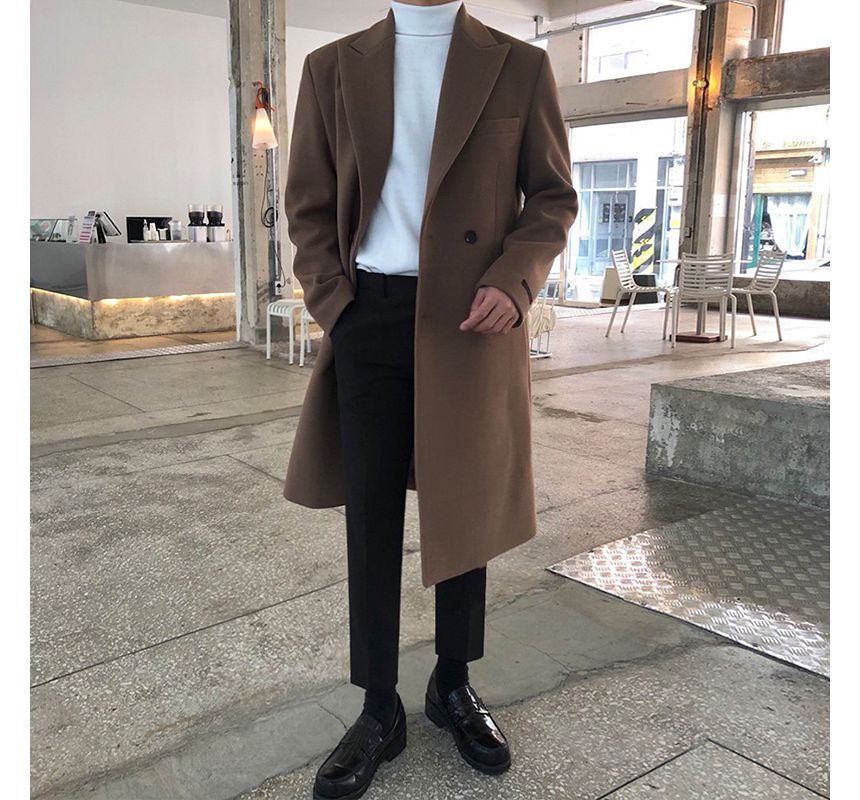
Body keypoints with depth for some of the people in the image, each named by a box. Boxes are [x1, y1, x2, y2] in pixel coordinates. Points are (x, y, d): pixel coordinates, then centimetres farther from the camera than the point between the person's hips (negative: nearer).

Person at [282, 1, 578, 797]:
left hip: (473, 322, 0)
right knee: (371, 517, 4)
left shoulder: (521, 66, 5)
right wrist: (334, 306, -3)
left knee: (465, 511, 10)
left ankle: (455, 685, 30)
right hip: (370, 320, 1)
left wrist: (513, 283, -12)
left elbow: (554, 198, 6)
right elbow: (309, 205, 9)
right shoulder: (332, 67, 8)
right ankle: (380, 710, 19)